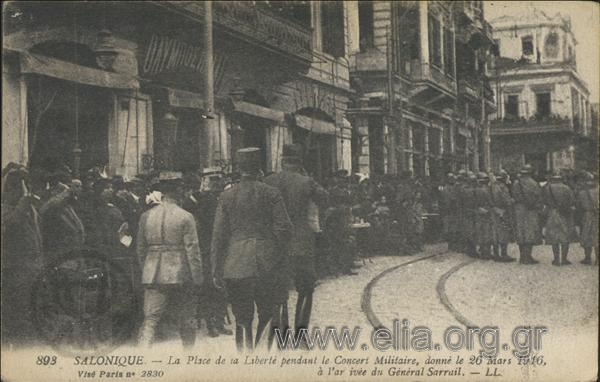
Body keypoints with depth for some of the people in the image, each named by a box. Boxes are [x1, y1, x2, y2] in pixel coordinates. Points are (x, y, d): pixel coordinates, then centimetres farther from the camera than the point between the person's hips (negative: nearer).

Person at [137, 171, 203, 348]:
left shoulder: (146, 216, 3)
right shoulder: (185, 217, -8)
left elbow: (141, 249, 10)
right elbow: (192, 250, -8)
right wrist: (197, 279, -1)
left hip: (153, 276, 3)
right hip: (179, 276, -3)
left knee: (150, 319, 1)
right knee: (186, 320, 13)